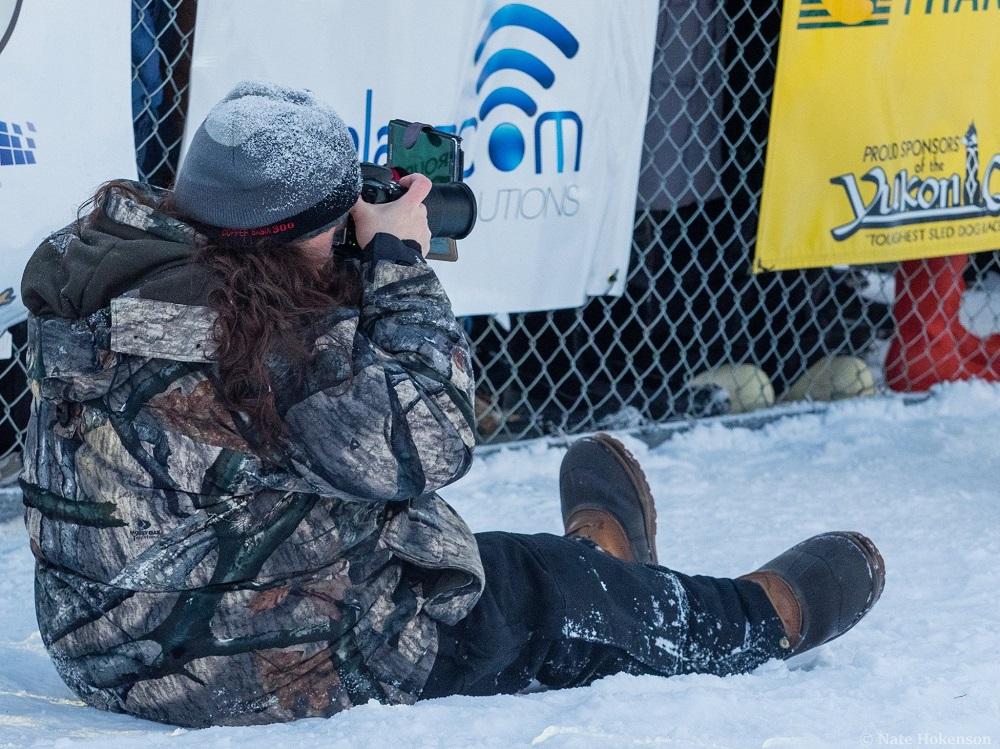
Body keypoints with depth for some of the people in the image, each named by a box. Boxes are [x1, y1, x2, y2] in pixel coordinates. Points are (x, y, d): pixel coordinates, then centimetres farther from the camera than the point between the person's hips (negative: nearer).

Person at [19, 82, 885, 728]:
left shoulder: (108, 258, -1)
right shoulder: (264, 327, -27)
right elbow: (422, 446, -18)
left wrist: (364, 266, 1)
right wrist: (399, 262, -12)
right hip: (276, 660, -8)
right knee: (551, 594, 15)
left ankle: (597, 555, 59)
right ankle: (769, 616, 37)